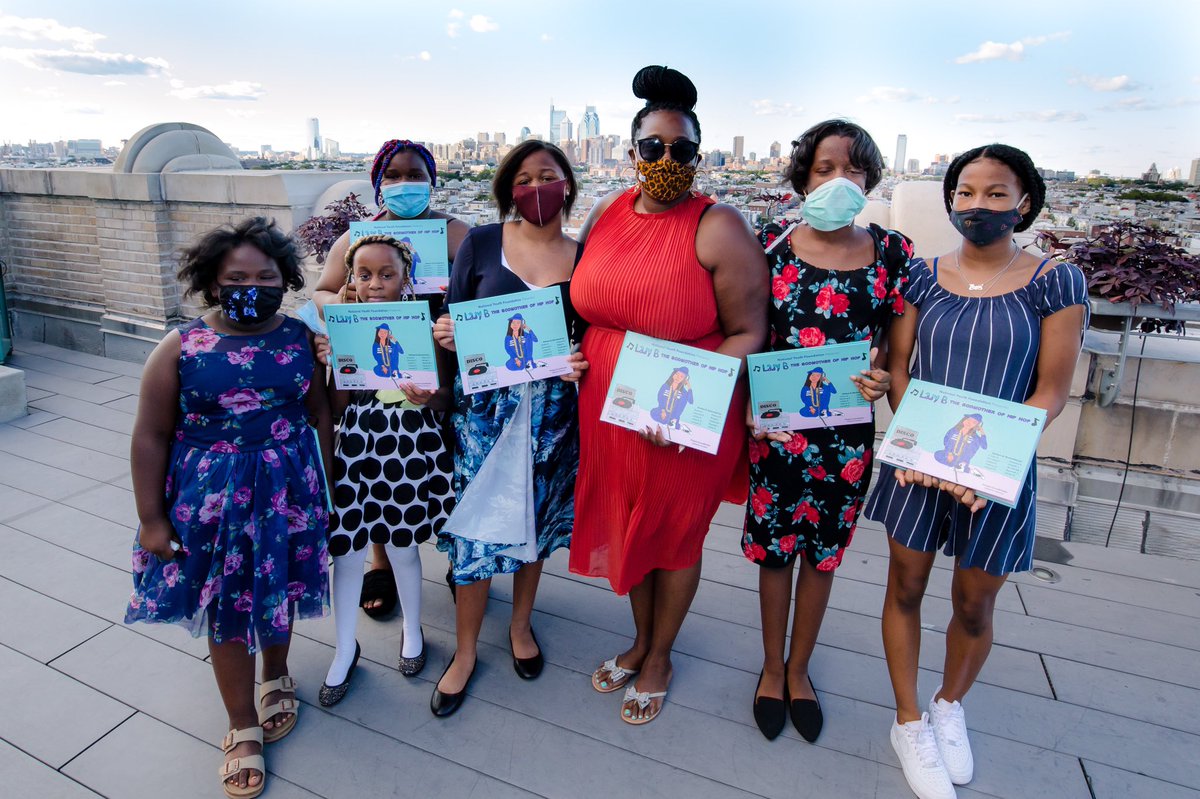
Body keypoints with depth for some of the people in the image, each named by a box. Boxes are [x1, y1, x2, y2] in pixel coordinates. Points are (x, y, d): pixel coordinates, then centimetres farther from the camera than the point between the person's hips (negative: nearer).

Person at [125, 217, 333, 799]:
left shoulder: (300, 339, -5)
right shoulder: (180, 348, -10)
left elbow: (319, 413, 3)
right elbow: (151, 437, -5)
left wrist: (322, 484, 3)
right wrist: (151, 519, -4)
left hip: (287, 489, 1)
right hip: (211, 496, -1)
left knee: (279, 589, 18)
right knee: (225, 605, 10)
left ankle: (275, 676, 49)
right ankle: (243, 728, 31)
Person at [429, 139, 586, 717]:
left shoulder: (584, 257, 2)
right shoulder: (481, 243, 0)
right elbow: (451, 319, 4)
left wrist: (581, 365, -16)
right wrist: (443, 336, -18)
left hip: (551, 412, 1)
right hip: (483, 406, -1)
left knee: (536, 519, 16)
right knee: (476, 525, 4)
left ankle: (521, 624, 41)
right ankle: (466, 651, 26)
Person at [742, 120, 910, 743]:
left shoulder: (893, 253, -1)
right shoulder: (772, 246, -4)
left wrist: (886, 380, -18)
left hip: (850, 433, 2)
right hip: (777, 428, -1)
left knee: (823, 553, 17)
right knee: (776, 550, 12)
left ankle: (799, 667, 40)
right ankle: (772, 666, 37)